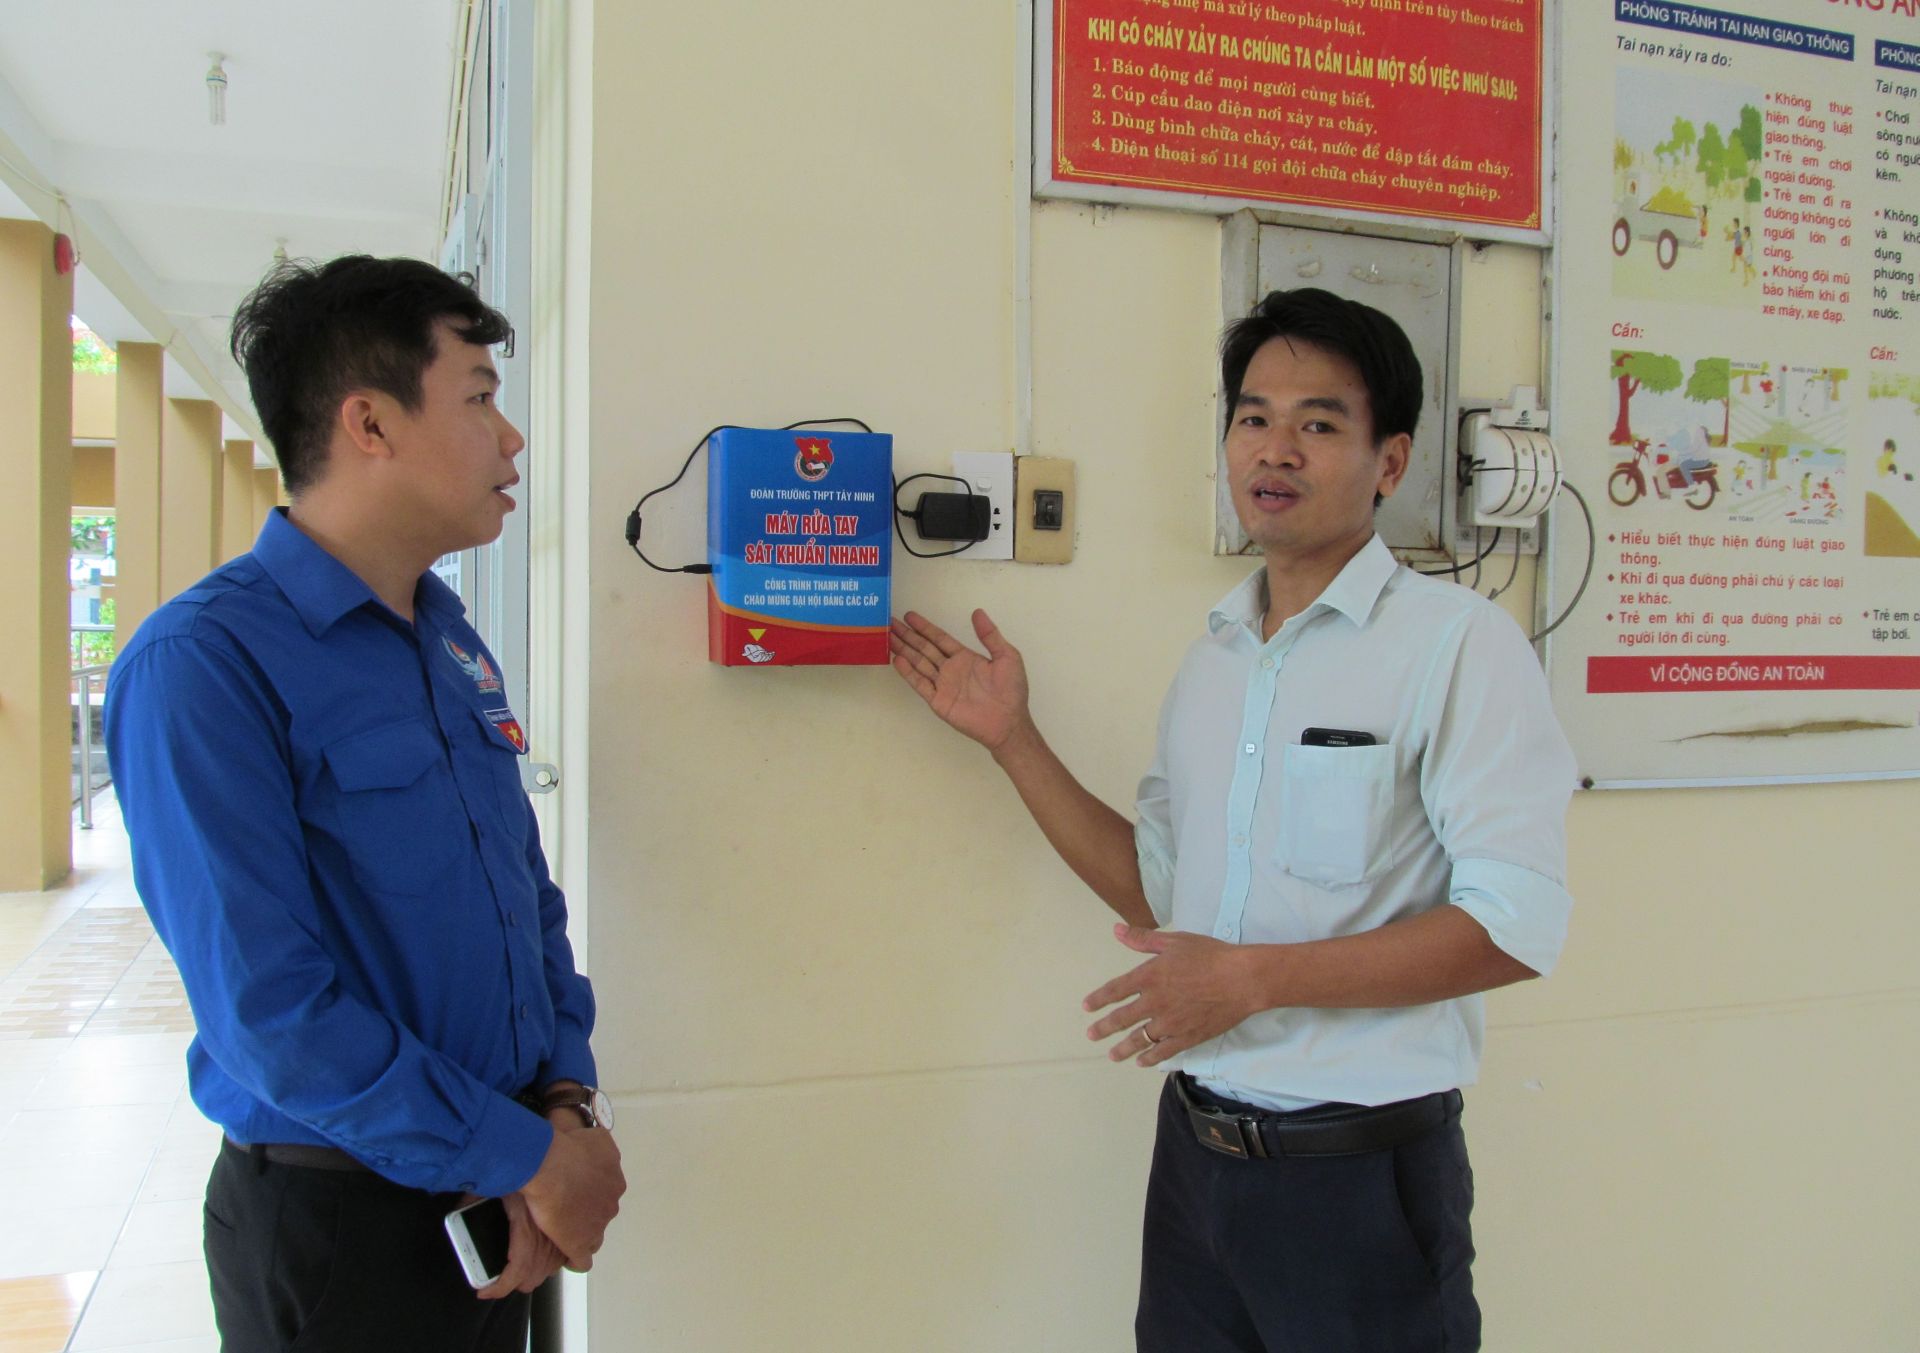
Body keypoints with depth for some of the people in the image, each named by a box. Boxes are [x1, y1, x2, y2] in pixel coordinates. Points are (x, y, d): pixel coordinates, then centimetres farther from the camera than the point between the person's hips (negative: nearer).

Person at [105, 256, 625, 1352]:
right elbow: (267, 1009, -23)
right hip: (336, 1221, -7)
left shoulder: (453, 640, 6)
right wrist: (529, 1156, -18)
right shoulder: (203, 664, -18)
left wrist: (569, 1099, -4)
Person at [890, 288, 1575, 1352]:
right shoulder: (1212, 657, 9)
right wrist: (1011, 740, 9)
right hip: (1196, 1148, 6)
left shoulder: (1458, 642, -12)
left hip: (1358, 1171, -6)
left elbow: (1515, 924, -18)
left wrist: (1255, 977, -20)